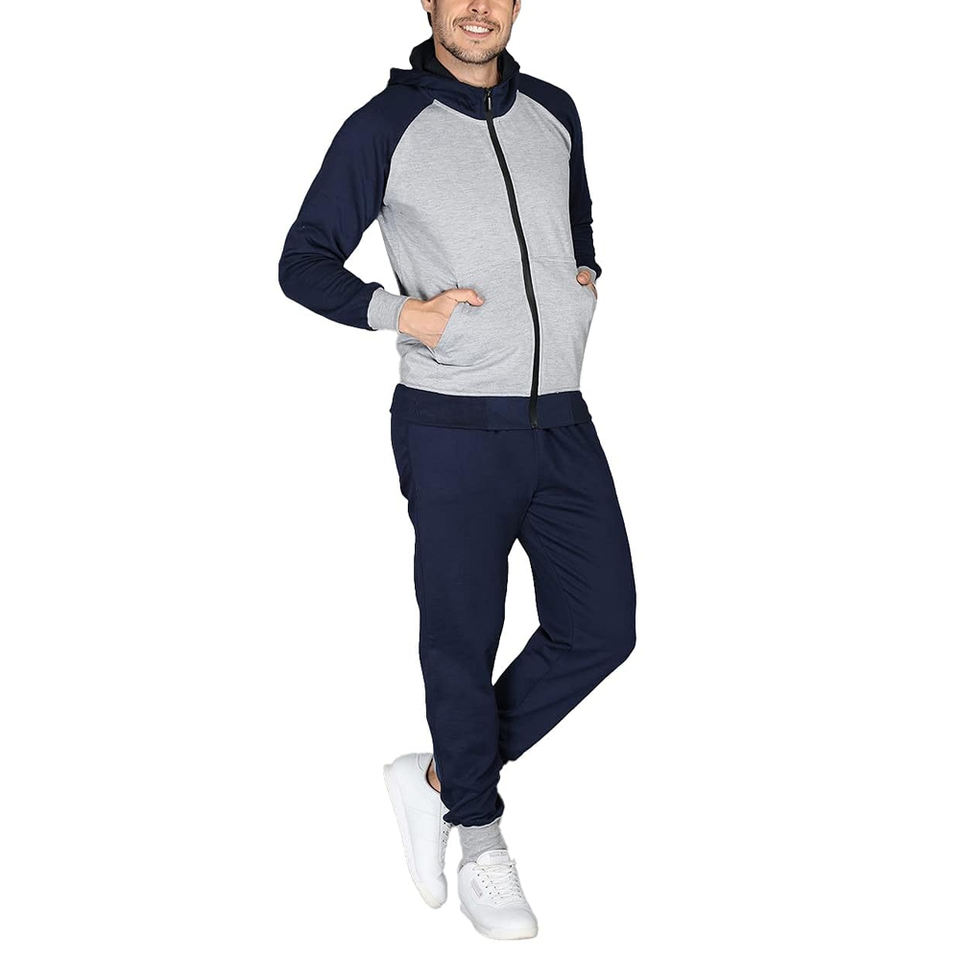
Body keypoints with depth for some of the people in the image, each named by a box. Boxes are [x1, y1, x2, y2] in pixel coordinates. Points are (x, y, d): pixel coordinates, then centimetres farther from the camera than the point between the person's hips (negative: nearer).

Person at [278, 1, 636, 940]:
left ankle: (438, 780, 21)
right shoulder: (385, 126, -5)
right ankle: (479, 840, 25)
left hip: (562, 422, 6)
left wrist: (585, 273, 9)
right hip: (454, 430, -5)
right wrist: (399, 311, -15)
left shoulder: (553, 112, 10)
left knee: (600, 629, 5)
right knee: (463, 642, 4)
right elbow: (303, 261, 0)